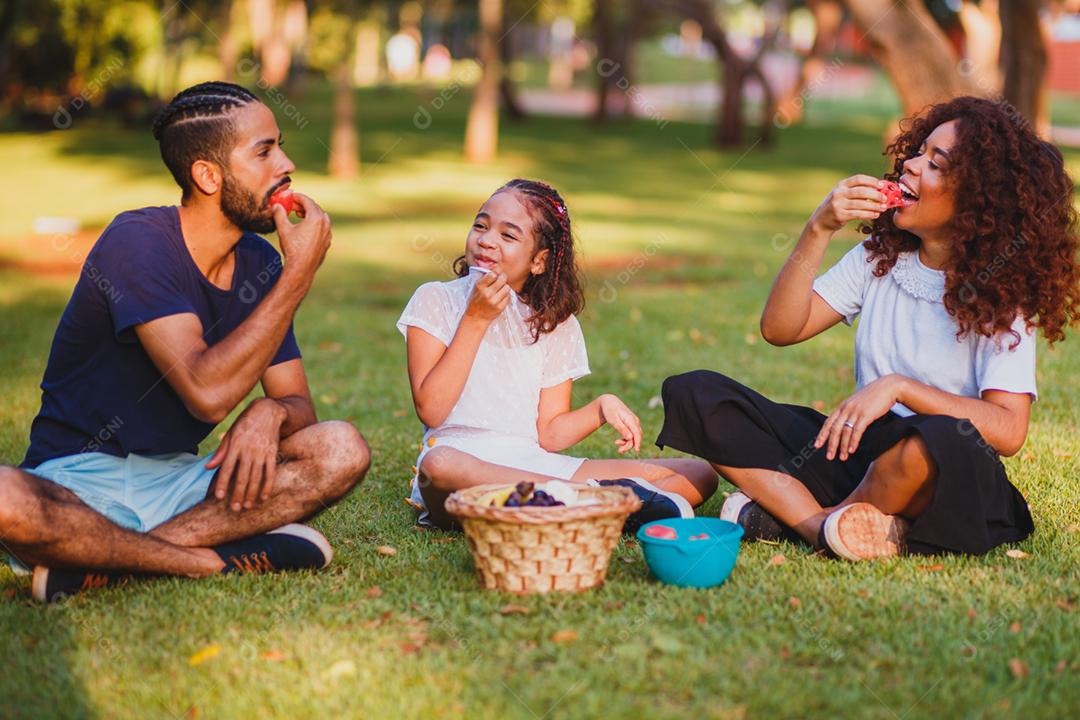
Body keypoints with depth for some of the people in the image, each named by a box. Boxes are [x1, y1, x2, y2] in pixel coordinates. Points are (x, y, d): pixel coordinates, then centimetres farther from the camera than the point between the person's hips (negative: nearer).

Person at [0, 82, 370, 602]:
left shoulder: (260, 263, 4)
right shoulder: (139, 243, -16)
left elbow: (297, 402, 7)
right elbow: (208, 393, -26)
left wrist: (269, 414, -19)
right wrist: (300, 272, -21)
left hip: (179, 481, 6)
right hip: (79, 480, -6)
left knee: (342, 450, -16)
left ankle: (108, 563, -22)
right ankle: (216, 559, -22)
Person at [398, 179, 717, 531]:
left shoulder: (555, 323, 11)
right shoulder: (435, 300, 3)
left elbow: (550, 434, 8)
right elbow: (430, 410, -8)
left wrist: (602, 408, -11)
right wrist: (475, 320, -10)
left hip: (537, 465, 3)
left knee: (699, 474, -7)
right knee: (439, 464, -43)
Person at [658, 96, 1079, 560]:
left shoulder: (1000, 290, -6)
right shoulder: (881, 256, 8)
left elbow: (1009, 431, -18)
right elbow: (780, 329, 0)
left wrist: (898, 386, -25)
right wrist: (819, 230, -9)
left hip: (940, 488, -4)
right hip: (857, 451, 4)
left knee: (945, 441, -42)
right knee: (694, 393, -10)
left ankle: (789, 512, -15)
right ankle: (826, 525, -26)